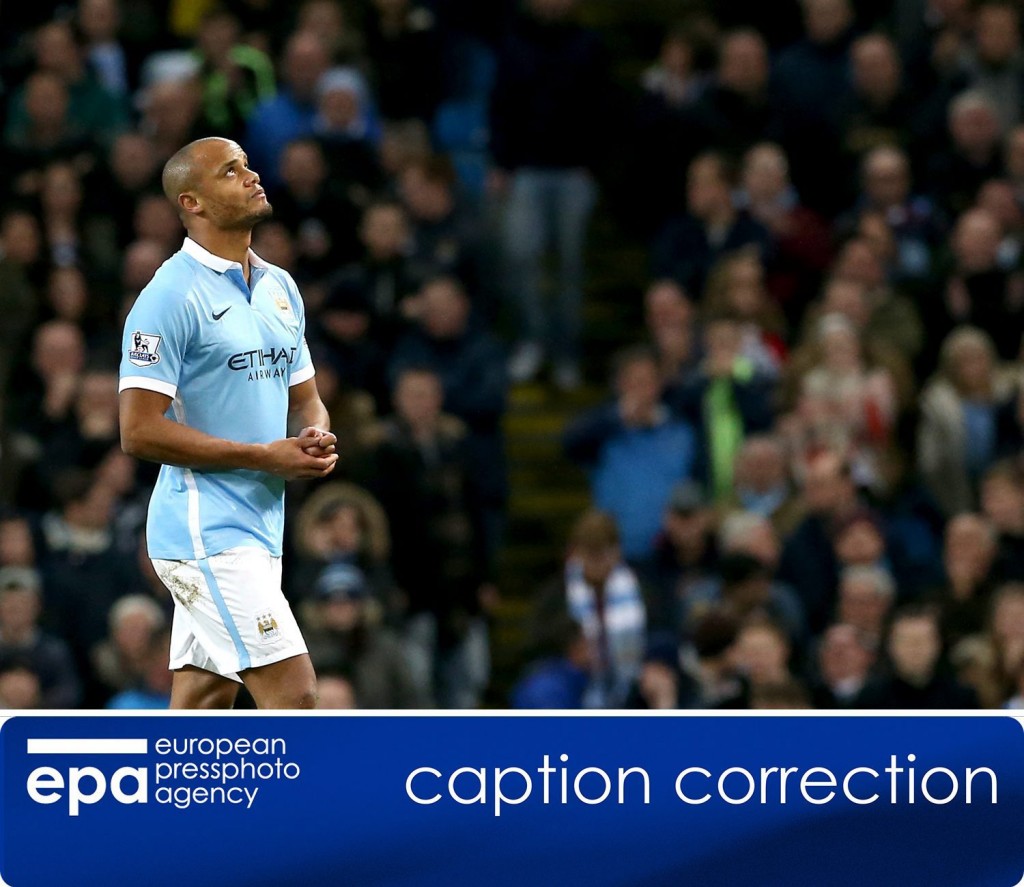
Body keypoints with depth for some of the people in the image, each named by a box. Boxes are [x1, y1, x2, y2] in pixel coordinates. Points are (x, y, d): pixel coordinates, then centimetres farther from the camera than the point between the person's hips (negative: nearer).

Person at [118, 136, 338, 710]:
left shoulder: (280, 289, 14)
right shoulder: (172, 296, -12)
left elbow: (306, 399, 24)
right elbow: (140, 431, -16)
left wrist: (316, 441, -2)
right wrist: (265, 456, -18)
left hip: (261, 528, 8)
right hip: (206, 530, -8)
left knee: (204, 702, 9)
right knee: (293, 689, -15)